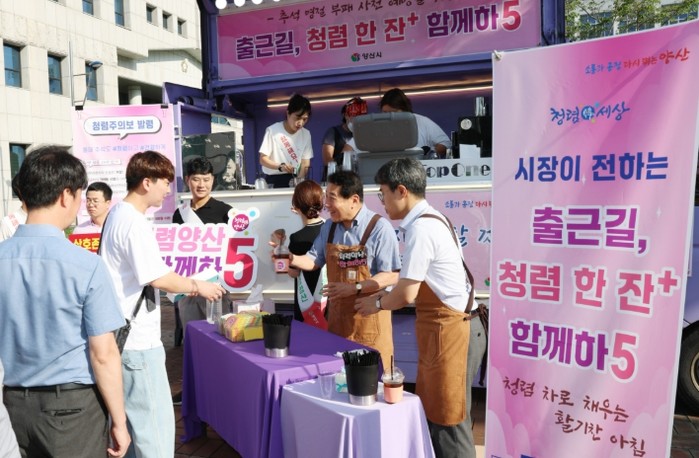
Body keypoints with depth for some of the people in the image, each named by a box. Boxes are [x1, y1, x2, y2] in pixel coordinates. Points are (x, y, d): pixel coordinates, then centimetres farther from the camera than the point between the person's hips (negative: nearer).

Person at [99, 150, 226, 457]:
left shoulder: (118, 214, 12)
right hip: (138, 338, -10)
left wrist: (183, 284, 14)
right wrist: (197, 286, -7)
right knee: (155, 421, 0)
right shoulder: (135, 223, -20)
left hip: (125, 332, 10)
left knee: (134, 415, 21)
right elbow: (159, 279, -23)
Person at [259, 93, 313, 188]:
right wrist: (280, 166, -26)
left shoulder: (306, 134, 2)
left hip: (294, 180, 3)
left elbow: (305, 162, 2)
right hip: (273, 181, -3)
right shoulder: (272, 130, -10)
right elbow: (263, 159, -9)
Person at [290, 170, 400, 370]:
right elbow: (315, 259, 14)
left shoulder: (379, 227, -16)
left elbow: (391, 276, -18)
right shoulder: (329, 227, 5)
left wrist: (354, 288, -24)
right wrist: (292, 259, -5)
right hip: (337, 311, 6)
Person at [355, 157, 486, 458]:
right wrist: (387, 294, 12)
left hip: (447, 330, -10)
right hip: (448, 325, 10)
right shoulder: (430, 219, 11)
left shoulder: (420, 228, -21)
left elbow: (407, 294, -19)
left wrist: (378, 304, -1)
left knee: (448, 422, 5)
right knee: (432, 414, 21)